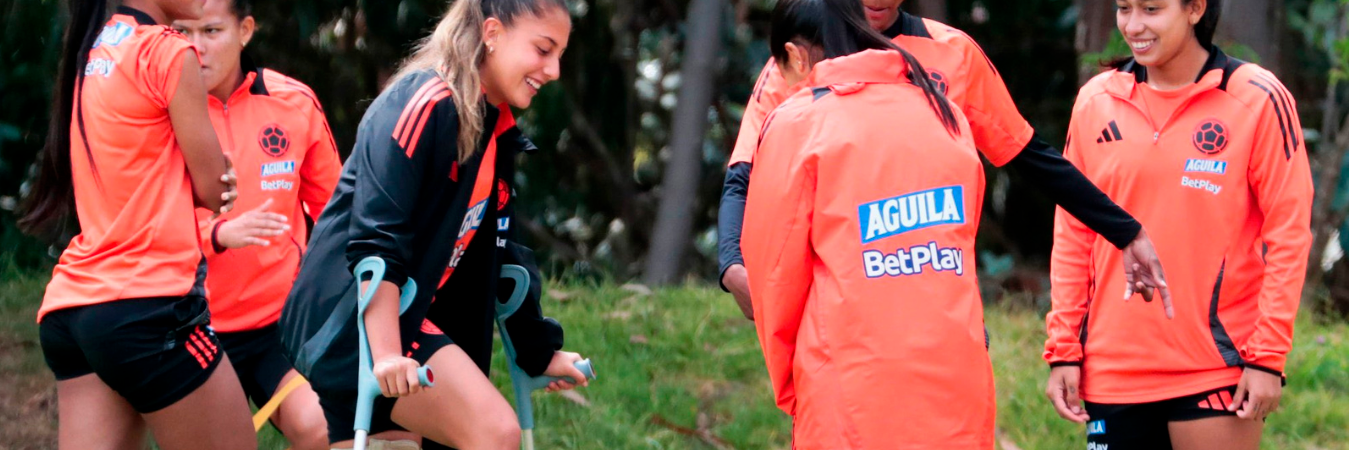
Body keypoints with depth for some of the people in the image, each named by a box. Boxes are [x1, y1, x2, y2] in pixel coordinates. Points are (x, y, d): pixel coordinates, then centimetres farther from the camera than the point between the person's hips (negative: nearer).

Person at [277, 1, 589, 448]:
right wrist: (386, 352, -29)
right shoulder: (427, 104, -15)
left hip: (412, 318, 10)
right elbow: (374, 237, -22)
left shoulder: (498, 131, 13)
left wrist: (540, 352, 25)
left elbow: (499, 252, 23)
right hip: (353, 315, -10)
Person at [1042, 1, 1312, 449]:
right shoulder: (1096, 101, 8)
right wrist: (1063, 350, 6)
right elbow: (1072, 236, 11)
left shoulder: (1258, 100, -4)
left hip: (1217, 372, -4)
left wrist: (1268, 356, -9)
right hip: (1112, 374, 4)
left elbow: (1287, 234, -4)